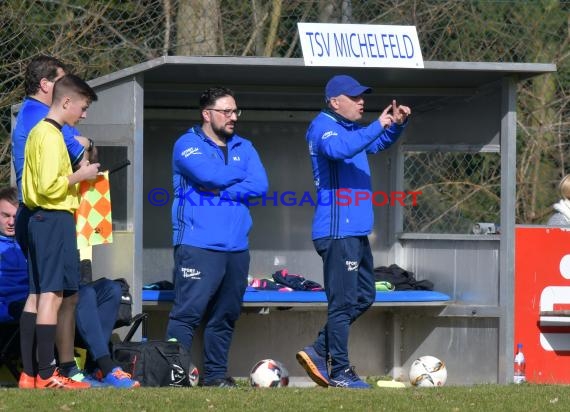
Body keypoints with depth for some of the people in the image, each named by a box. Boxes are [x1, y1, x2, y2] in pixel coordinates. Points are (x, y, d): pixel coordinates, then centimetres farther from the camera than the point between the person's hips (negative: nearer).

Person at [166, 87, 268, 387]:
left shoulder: (243, 148, 17)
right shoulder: (188, 144, 1)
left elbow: (260, 184, 2)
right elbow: (207, 173, -18)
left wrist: (218, 191, -9)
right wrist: (240, 175, 1)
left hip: (236, 247, 6)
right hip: (197, 246, -6)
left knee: (225, 315, 9)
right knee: (187, 312, -12)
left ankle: (216, 373, 16)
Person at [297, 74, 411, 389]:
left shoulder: (350, 128, 19)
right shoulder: (323, 127, -9)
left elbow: (378, 144, 35)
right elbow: (340, 149, -31)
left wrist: (397, 124, 15)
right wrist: (378, 125, -28)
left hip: (356, 231, 10)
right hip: (337, 231, -10)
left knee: (364, 297, 15)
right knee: (343, 302, -7)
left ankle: (318, 352, 18)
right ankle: (340, 372, -3)